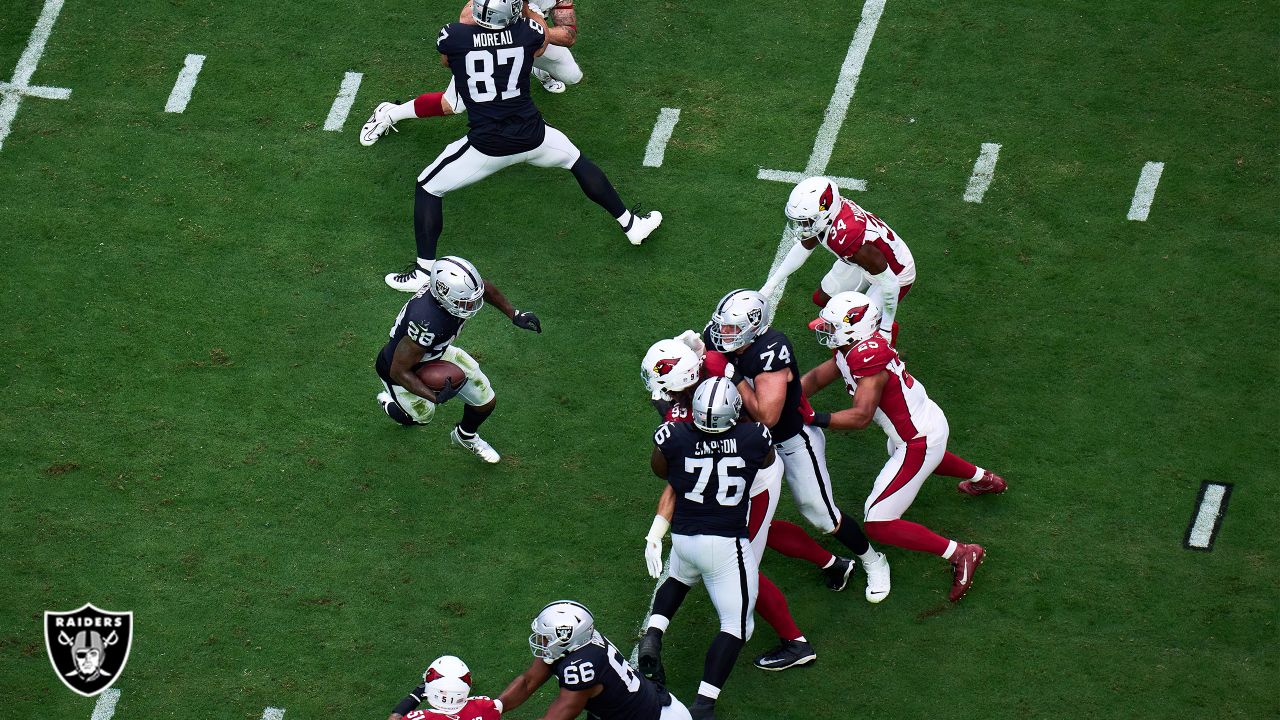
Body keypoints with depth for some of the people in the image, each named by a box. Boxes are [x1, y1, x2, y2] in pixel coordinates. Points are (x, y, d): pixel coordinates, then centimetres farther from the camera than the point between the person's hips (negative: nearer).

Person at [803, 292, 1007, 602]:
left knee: (878, 525, -8)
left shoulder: (868, 357, -32)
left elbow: (860, 416, -39)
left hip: (919, 442, -10)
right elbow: (816, 378, 2)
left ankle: (959, 553, -4)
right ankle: (984, 479, 65)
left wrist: (813, 419, -39)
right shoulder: (855, 347, -4)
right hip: (929, 421, 10)